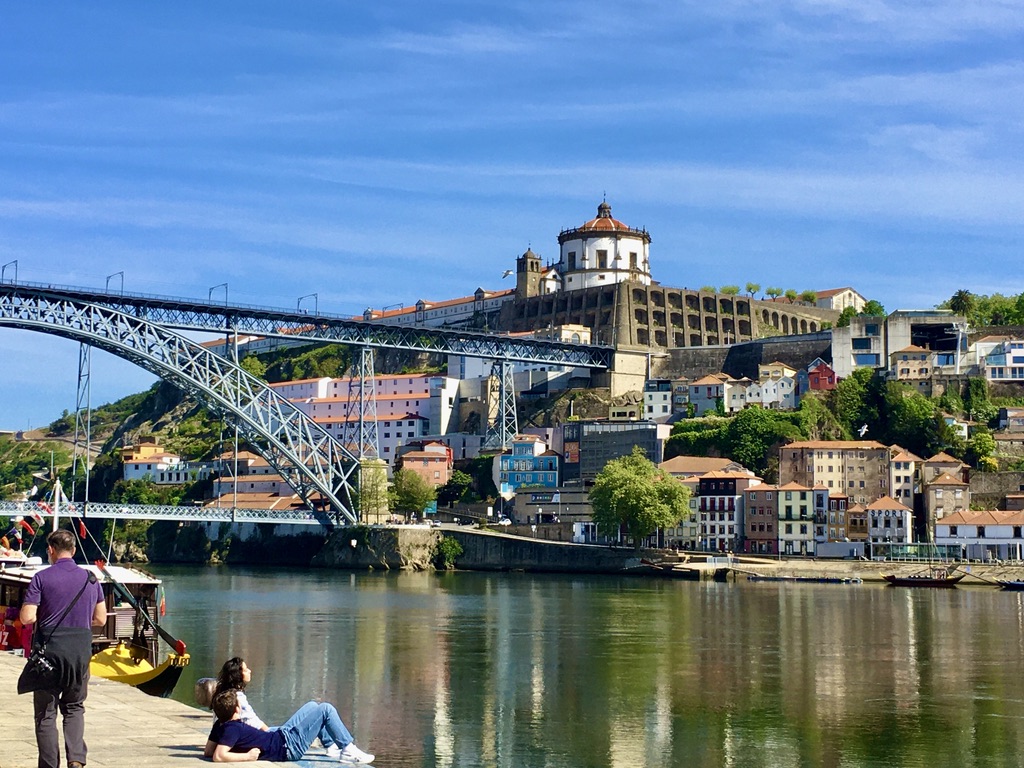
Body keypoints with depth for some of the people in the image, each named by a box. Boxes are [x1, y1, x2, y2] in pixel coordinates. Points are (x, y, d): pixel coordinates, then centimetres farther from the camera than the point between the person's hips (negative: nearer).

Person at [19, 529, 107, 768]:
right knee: (74, 707, 17)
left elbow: (27, 618, -10)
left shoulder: (42, 578, -5)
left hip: (50, 649, -3)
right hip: (81, 650, 3)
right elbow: (100, 619, 11)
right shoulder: (91, 578, 7)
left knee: (46, 712, 8)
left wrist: (44, 614, 11)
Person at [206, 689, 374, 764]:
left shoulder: (221, 725, -4)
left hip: (279, 735, 10)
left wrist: (240, 746, 4)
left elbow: (208, 751, 7)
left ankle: (331, 745, 32)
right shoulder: (233, 729, -28)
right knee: (326, 709, -7)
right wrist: (247, 756, -33)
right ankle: (349, 751, 2)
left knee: (312, 705, 24)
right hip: (288, 745, -10)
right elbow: (218, 757, -40)